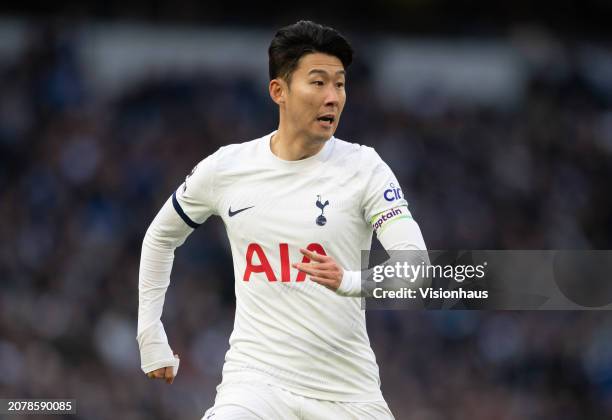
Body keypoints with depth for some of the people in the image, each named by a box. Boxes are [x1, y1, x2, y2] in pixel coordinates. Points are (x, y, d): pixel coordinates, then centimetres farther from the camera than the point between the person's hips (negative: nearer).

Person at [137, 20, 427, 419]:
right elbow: (160, 239, 21)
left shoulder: (363, 167, -4)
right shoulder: (224, 168, 2)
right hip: (256, 379, 0)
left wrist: (350, 281, -35)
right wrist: (151, 339, 19)